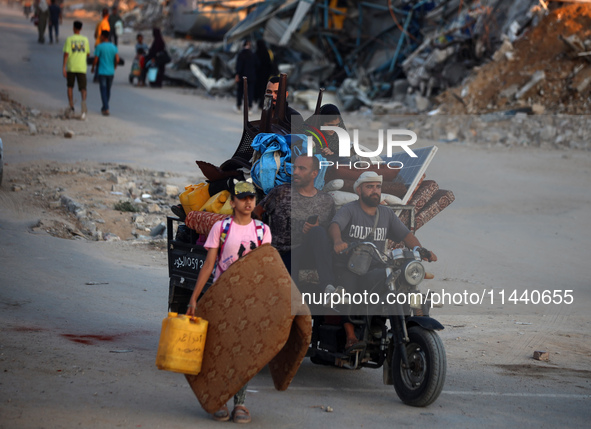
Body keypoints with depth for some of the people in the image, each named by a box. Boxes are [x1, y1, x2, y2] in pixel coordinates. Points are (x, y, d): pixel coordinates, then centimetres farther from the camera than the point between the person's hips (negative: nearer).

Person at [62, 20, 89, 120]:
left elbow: (66, 54, -9)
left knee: (70, 87, 16)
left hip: (71, 67, -1)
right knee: (83, 88, -1)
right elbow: (88, 53, 13)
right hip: (82, 67, 1)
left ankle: (71, 108, 12)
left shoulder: (69, 39, -4)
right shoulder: (85, 39, 4)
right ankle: (84, 101, -31)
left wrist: (64, 68, -9)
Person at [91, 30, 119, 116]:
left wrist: (93, 68, 8)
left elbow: (96, 60, -8)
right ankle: (104, 107, 28)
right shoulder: (113, 47, 3)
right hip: (111, 72, 4)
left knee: (103, 90, -3)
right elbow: (117, 59, -4)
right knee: (108, 90, 16)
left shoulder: (99, 46, -7)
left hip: (102, 72, -4)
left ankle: (106, 109, -14)